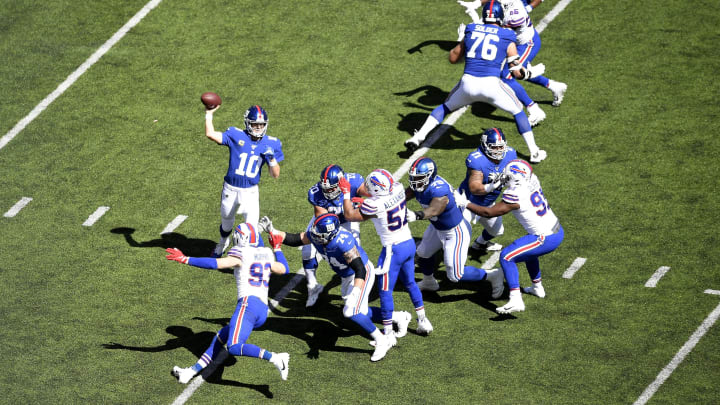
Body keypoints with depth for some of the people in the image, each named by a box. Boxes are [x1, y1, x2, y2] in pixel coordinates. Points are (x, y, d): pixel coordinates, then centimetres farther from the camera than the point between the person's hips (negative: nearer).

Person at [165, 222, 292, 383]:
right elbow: (284, 269, 35)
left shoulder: (240, 255, 0)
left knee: (234, 347, -22)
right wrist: (277, 248, 48)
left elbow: (215, 263, -12)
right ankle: (193, 370, 23)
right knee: (221, 337, 21)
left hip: (248, 303, -8)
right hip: (263, 310, 8)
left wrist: (185, 260, -11)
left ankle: (275, 358, -33)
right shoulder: (266, 255, 19)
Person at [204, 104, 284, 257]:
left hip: (250, 192, 0)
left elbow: (275, 175, 1)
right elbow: (210, 134, -19)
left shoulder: (271, 144, -2)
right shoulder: (236, 136, -8)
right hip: (230, 189, 0)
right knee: (226, 222, 22)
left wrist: (272, 159, -17)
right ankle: (223, 243, 53)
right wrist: (209, 114, -14)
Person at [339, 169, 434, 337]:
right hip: (410, 243, 8)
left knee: (385, 291, 4)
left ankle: (388, 331, 10)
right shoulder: (398, 189, -6)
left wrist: (346, 193, -1)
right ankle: (423, 321, 31)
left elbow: (350, 215, -10)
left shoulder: (375, 204, -25)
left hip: (393, 249, -8)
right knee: (410, 283, 23)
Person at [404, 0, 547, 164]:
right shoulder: (507, 39, 7)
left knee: (445, 107, 29)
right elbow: (517, 72, 7)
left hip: (468, 83, 2)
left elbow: (453, 58, 24)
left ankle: (418, 137, 18)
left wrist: (461, 42, 42)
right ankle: (534, 152, 19)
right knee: (518, 111, 22)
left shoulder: (471, 31, 14)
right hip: (492, 83, -2)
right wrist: (527, 73, 29)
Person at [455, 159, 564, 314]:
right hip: (558, 231, 9)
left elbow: (489, 213, -14)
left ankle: (516, 300, -16)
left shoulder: (516, 196, -21)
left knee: (506, 257, -8)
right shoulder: (532, 181, 0)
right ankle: (537, 287, 45)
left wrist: (465, 203, -4)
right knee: (527, 250, 34)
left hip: (546, 239, -9)